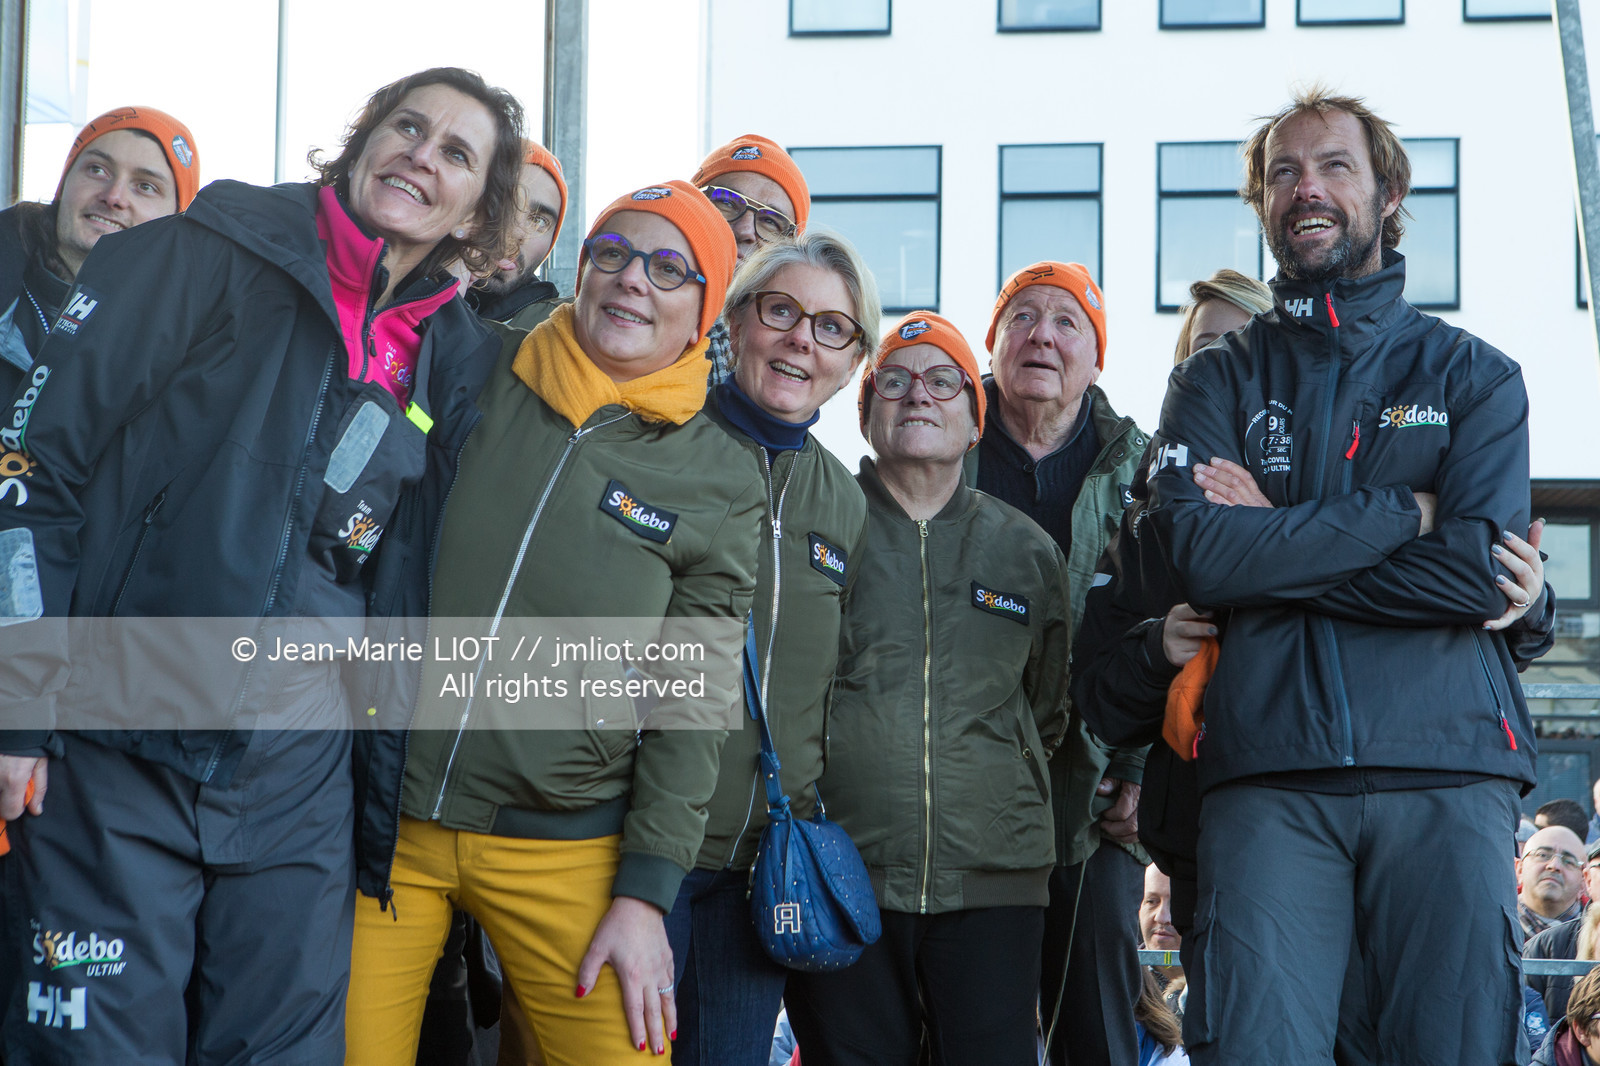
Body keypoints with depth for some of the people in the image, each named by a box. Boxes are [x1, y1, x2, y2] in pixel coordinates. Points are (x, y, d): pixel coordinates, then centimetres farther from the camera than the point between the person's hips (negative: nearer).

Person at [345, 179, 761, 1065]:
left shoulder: (720, 484, 2)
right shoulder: (475, 378, 4)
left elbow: (693, 703, 1)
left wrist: (644, 894, -4)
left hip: (564, 852, 0)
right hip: (383, 821, 1)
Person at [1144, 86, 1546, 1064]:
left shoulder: (1474, 375, 14)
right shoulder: (1218, 381, 16)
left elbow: (1476, 571, -3)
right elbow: (1198, 555, -4)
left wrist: (1274, 548, -3)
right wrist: (1400, 512, -3)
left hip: (1447, 770, 0)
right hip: (1267, 772, 0)